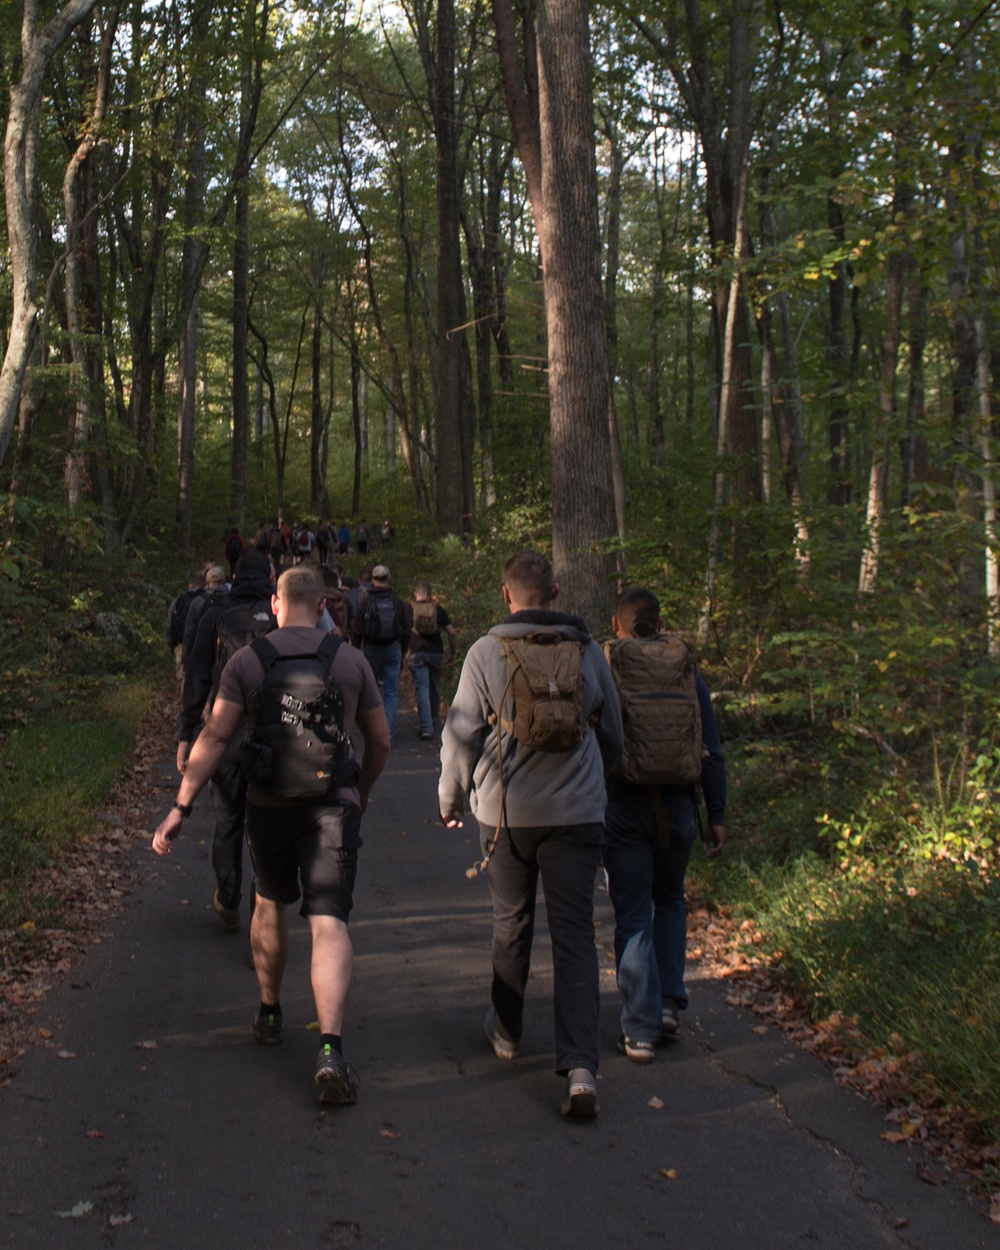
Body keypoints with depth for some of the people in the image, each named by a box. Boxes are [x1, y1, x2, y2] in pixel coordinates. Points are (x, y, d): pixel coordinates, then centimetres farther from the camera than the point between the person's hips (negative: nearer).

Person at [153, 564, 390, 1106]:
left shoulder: (247, 660, -1)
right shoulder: (351, 660, 2)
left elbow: (215, 736, -7)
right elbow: (380, 740, 9)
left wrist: (180, 806, -6)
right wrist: (362, 792, 25)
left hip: (268, 803, 1)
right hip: (332, 804, -1)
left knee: (270, 905, 24)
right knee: (329, 924, -5)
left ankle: (270, 1013, 37)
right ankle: (330, 1047, -19)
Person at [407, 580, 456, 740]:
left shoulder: (409, 610, 2)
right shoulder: (438, 610, 6)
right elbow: (451, 632, 1)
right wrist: (452, 652, 10)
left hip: (417, 653, -2)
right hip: (436, 653, 2)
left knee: (422, 690, -3)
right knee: (435, 689, 18)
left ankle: (426, 728, -11)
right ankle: (434, 725, 30)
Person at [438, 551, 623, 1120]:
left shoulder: (486, 652, -5)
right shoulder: (588, 650, 3)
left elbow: (461, 735, -3)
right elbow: (613, 735, 13)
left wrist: (451, 800, 13)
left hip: (506, 811, 0)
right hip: (577, 812, 1)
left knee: (511, 924, 18)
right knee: (575, 934, 0)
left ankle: (507, 1031, 35)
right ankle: (581, 1068, -8)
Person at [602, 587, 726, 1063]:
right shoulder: (687, 674, 1)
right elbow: (712, 753, 2)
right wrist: (717, 816, 8)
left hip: (622, 809, -2)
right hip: (677, 807, 2)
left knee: (633, 917, 4)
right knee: (669, 901, 24)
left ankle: (641, 1031, 6)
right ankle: (668, 1002, 18)